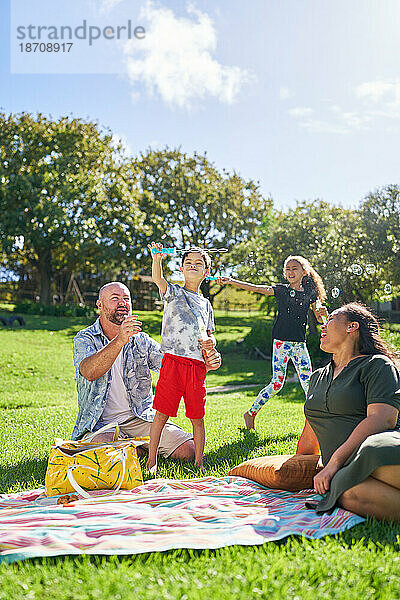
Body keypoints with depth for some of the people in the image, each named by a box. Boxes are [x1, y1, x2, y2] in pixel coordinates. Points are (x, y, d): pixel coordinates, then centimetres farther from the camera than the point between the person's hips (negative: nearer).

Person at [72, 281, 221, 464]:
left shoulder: (141, 341, 9)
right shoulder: (84, 339, -2)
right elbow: (90, 373, -25)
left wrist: (205, 363, -24)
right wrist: (120, 340, -39)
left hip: (141, 419, 3)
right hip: (102, 422, -3)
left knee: (188, 450, -15)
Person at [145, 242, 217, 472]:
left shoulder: (206, 304, 20)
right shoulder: (173, 292, 8)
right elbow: (158, 278, -13)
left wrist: (210, 341, 1)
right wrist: (157, 259, -33)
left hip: (197, 365, 3)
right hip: (173, 360, -3)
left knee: (197, 417, 6)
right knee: (162, 414, -3)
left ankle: (199, 462, 18)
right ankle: (151, 462, 7)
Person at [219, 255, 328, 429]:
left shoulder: (310, 293, 9)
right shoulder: (281, 290, 3)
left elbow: (320, 319, 10)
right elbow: (256, 288, -8)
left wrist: (322, 312, -14)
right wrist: (231, 281, -18)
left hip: (300, 343, 3)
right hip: (281, 341, -2)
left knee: (308, 384, 1)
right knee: (277, 383, -5)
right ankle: (251, 413, 12)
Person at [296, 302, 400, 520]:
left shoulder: (377, 364, 6)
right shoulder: (318, 377, 28)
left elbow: (382, 420, -11)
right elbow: (309, 437, 37)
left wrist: (334, 463, -18)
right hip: (346, 470, 4)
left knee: (375, 454, -45)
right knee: (350, 494, -38)